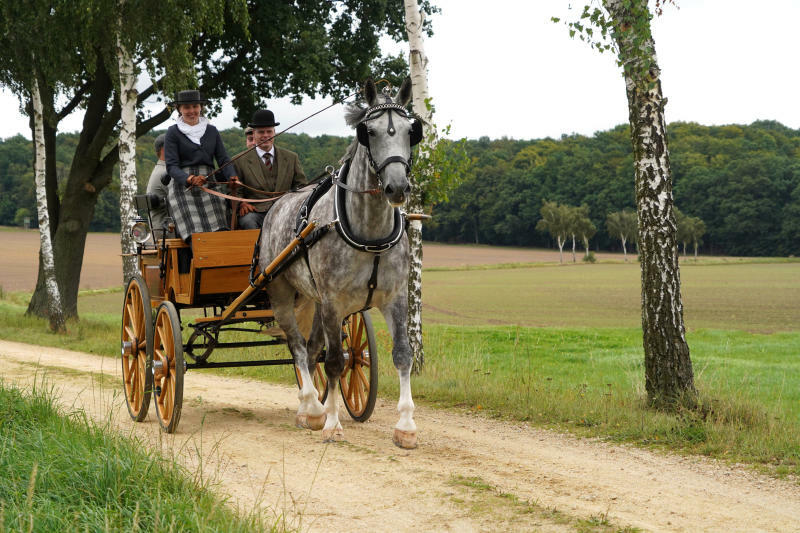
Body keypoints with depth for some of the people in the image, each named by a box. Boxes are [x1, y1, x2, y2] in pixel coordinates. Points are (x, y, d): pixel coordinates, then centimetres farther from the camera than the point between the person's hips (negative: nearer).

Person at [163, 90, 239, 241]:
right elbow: (171, 166, -2)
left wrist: (232, 177, -10)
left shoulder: (212, 131, 18)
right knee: (195, 235, -23)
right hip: (184, 189, -3)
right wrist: (190, 179, -22)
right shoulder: (173, 132, 6)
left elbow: (223, 159, 12)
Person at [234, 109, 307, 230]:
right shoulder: (241, 161, 11)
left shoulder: (291, 158, 18)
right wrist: (241, 203, -11)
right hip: (256, 211, -1)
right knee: (247, 220, -36)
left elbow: (302, 186, 18)